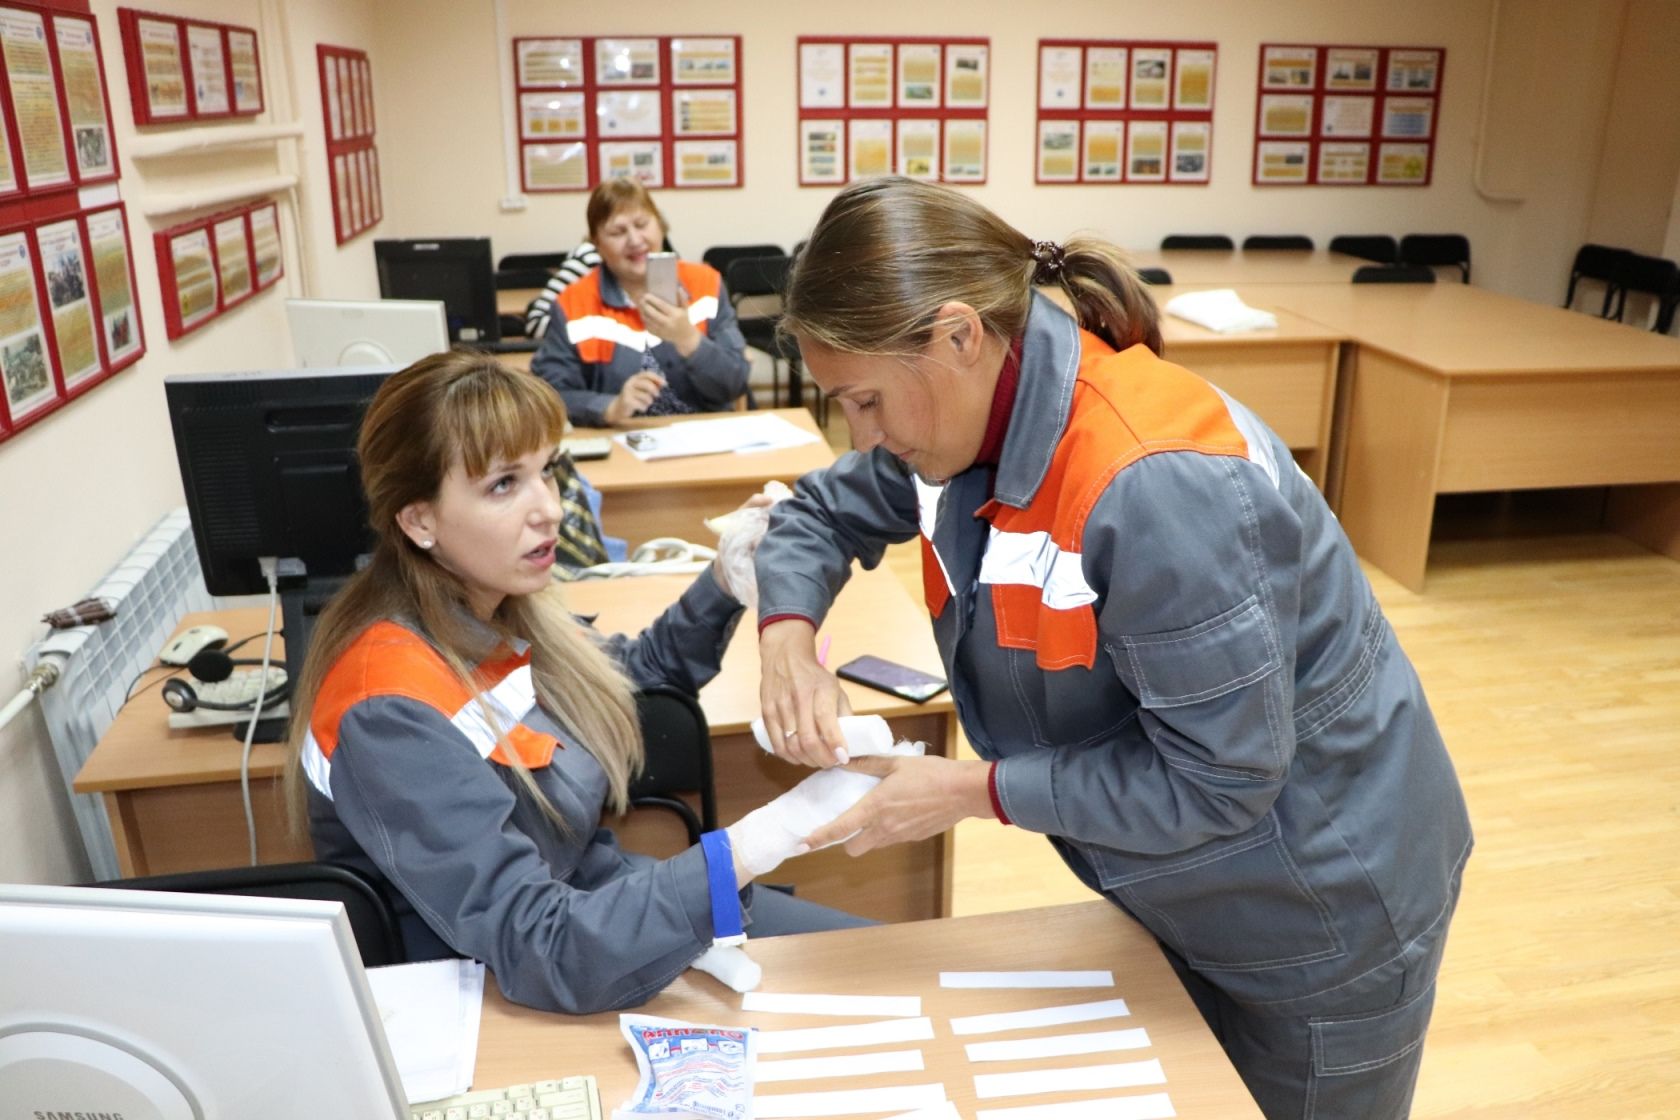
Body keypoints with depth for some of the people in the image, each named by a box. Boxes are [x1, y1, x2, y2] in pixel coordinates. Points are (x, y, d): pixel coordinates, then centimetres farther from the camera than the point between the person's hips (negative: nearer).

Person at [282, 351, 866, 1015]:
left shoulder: (501, 610, -5)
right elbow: (538, 952, -33)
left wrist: (723, 582, 0)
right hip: (503, 1005, -7)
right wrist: (753, 845, -42)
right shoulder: (391, 709, -29)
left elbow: (632, 674, 17)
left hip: (591, 903, 7)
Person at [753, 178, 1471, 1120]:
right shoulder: (973, 415, -9)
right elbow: (824, 512, 6)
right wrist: (789, 634, -13)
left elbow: (1216, 780, -31)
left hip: (1322, 910, -7)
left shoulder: (1154, 483, -36)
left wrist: (978, 790, -24)